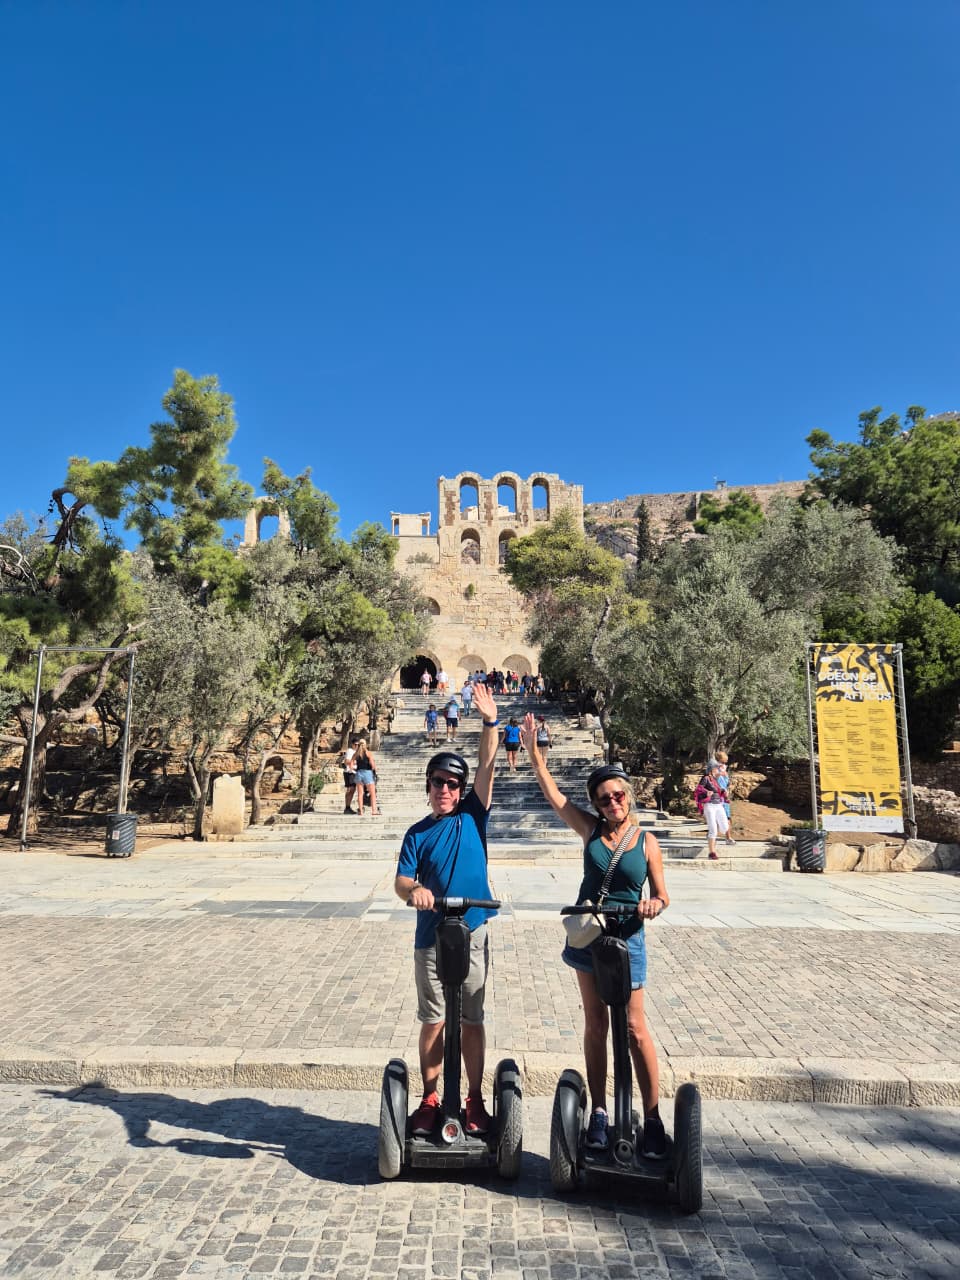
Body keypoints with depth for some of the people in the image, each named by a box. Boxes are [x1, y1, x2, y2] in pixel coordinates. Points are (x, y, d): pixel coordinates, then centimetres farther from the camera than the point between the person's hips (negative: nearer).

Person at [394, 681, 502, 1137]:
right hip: (430, 939, 1)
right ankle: (429, 1100, 25)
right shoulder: (417, 833, 3)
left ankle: (475, 1100, 23)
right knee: (433, 1021, 11)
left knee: (472, 1020, 9)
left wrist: (490, 721, -21)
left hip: (472, 934, -1)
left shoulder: (472, 817, 0)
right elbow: (401, 880, -6)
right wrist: (413, 889, -30)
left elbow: (487, 768, -10)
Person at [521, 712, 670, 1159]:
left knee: (634, 1027, 1)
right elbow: (552, 793, -7)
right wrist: (533, 749, -15)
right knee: (595, 1024, 11)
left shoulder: (646, 841, -5)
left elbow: (661, 895, 1)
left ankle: (653, 1118, 14)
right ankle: (598, 1112, 22)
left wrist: (654, 904, -22)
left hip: (627, 940, -2)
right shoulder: (590, 829, -2)